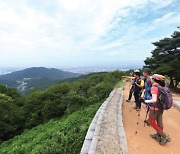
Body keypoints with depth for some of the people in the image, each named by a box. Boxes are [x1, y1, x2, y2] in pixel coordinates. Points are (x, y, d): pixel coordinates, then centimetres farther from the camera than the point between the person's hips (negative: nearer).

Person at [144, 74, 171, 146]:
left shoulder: (154, 88, -21)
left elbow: (154, 100, -26)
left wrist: (146, 101, -13)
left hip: (154, 108, -8)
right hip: (160, 107, 8)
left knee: (152, 122, 6)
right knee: (159, 122, 17)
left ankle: (165, 137, 7)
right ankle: (158, 136, 31)